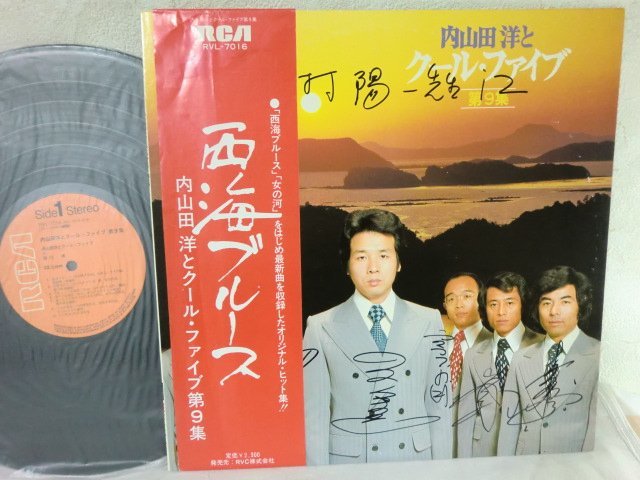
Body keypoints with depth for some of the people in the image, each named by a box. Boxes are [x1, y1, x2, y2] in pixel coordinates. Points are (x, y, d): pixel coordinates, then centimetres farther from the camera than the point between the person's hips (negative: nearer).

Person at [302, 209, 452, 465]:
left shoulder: (428, 322, -1)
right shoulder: (321, 328, -8)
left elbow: (439, 406, 2)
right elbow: (314, 417, -7)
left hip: (415, 462, 2)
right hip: (347, 465, -2)